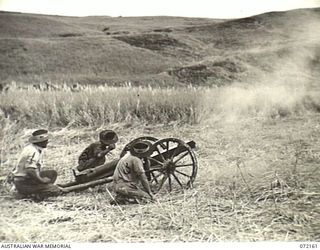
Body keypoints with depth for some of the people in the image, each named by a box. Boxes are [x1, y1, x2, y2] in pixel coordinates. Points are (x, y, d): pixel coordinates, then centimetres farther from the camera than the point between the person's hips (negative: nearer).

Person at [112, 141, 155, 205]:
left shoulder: (128, 155, 13)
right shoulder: (136, 160, -16)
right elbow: (143, 178, -14)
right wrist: (150, 192, -8)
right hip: (124, 187, -10)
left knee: (145, 191, 16)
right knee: (147, 197, -12)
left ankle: (121, 197, 6)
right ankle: (121, 200, -15)